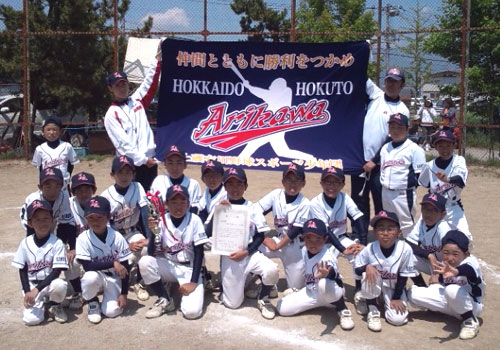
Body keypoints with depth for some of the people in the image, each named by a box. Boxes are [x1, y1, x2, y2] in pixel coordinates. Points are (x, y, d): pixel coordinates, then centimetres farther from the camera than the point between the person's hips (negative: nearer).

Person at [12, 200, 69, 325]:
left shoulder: (57, 243, -13)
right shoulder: (25, 243, -5)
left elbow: (56, 272, -15)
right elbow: (22, 270, 2)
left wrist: (37, 289, -24)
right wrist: (27, 292, -11)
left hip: (50, 283, -1)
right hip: (31, 286, 1)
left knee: (59, 285, -37)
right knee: (31, 319, -21)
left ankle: (55, 306, -2)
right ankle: (41, 302, 15)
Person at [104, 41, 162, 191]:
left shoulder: (136, 100, 12)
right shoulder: (111, 115, -4)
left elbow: (151, 82, 6)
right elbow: (123, 143, -12)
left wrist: (158, 58, -3)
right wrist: (143, 159, -16)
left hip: (150, 159, 5)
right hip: (129, 165, -5)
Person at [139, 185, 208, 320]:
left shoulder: (194, 220, -13)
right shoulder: (162, 221, -9)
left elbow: (199, 253, -11)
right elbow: (152, 253, -13)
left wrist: (193, 282, -17)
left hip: (189, 269, -3)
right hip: (168, 266, 4)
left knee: (192, 311, -25)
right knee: (145, 262, -27)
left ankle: (186, 290, 11)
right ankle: (165, 301, -6)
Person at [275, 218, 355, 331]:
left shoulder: (327, 254, -29)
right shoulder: (304, 250, -7)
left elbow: (332, 269, -54)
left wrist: (327, 273, -76)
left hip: (333, 292, -7)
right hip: (312, 292, 7)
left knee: (324, 284, -44)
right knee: (282, 308, -7)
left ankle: (343, 310, -14)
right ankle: (321, 302, 13)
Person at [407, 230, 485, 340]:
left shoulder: (470, 262, -29)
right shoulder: (444, 264, -10)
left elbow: (468, 270, -57)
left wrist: (455, 272, -76)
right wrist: (437, 284, -10)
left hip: (471, 305, -6)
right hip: (450, 302, 6)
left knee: (452, 290, -40)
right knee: (413, 293, -10)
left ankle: (470, 321, -14)